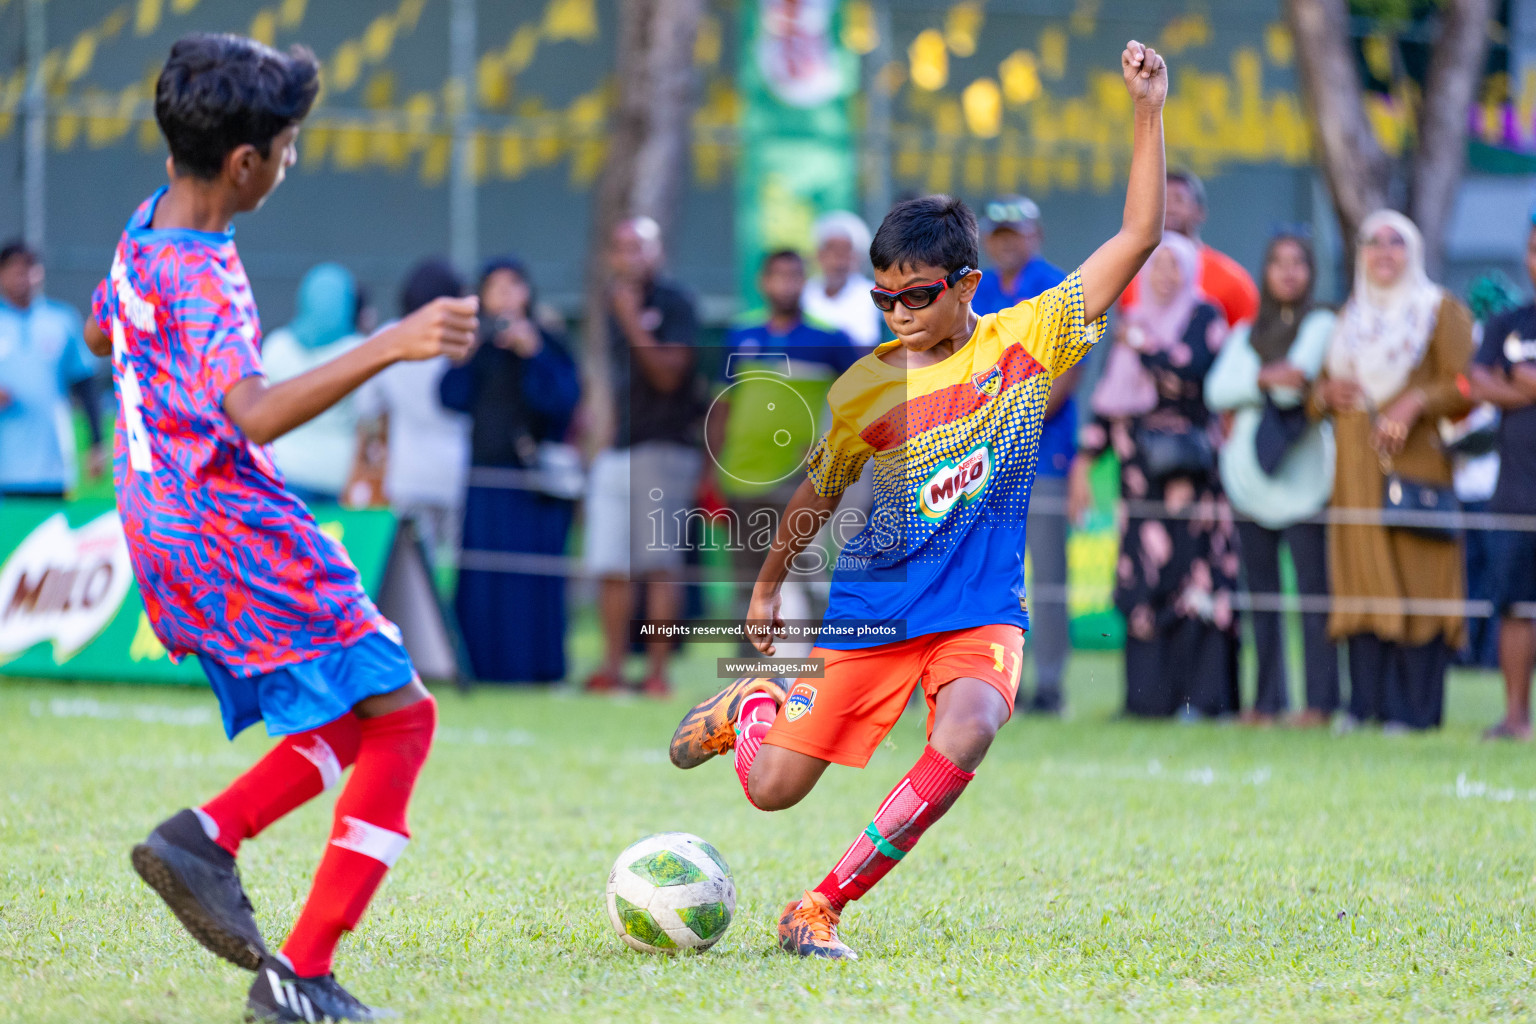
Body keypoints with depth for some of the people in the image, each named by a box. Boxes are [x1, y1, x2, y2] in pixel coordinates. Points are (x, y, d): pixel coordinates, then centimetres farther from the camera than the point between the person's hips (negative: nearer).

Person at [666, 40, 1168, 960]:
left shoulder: (1026, 340, -4)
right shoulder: (863, 388, -2)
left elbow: (1139, 237, -8)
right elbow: (819, 491, 16)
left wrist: (1149, 114, -16)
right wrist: (769, 585, 24)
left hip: (981, 608, -1)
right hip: (874, 606, 1)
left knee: (966, 731, -33)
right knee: (772, 788, 1)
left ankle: (822, 908, -22)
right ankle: (753, 704, 40)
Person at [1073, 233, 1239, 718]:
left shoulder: (1204, 317, 0)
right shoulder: (1132, 323, 16)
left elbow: (1191, 368, -19)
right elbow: (1108, 399, 18)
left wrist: (1140, 346, -7)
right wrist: (1084, 462, 12)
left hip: (1190, 472, -5)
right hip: (1141, 473, 5)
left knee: (1193, 578, -9)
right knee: (1142, 587, 1)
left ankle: (1203, 696, -9)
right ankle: (1149, 694, 4)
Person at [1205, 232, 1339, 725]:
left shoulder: (1321, 325, 5)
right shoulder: (1246, 333, 19)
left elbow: (1300, 374, -10)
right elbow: (1217, 389, 3)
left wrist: (1245, 400, -2)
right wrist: (1266, 379, -12)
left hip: (1300, 472, -5)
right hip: (1248, 474, 5)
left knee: (1312, 585, -8)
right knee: (1260, 589, 4)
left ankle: (1320, 700, -8)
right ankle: (1267, 698, 9)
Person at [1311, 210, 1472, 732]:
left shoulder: (1441, 311, 5)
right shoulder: (1351, 317, 21)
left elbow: (1461, 389, -5)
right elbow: (1323, 388, 26)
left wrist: (1416, 403, -22)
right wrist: (1326, 394, 2)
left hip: (1414, 464, -5)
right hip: (1357, 469, 5)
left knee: (1416, 585, -9)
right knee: (1362, 585, 1)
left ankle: (1414, 708, -9)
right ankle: (1366, 704, 2)